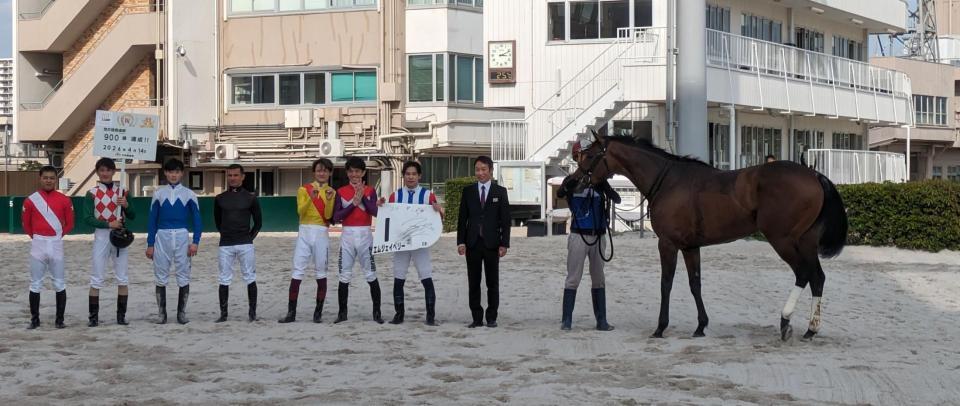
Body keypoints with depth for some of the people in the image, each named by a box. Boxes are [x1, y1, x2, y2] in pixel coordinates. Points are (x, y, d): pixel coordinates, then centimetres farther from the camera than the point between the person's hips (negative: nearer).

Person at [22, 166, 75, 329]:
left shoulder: (64, 200, 1)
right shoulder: (31, 200, 0)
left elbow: (69, 224, 8)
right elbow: (26, 224, 9)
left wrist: (56, 236, 7)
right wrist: (36, 237, 8)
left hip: (57, 245, 0)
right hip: (37, 245, 0)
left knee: (60, 284, 2)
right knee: (35, 284, 3)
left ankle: (60, 319, 8)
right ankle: (34, 319, 9)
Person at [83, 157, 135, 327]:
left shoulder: (122, 191, 8)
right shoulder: (92, 193, 0)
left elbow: (132, 216, 8)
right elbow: (87, 218, -8)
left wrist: (126, 206, -12)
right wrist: (109, 224, -19)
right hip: (101, 236, -2)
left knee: (122, 278, 3)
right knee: (96, 279, -2)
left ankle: (121, 315, 10)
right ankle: (94, 316, 1)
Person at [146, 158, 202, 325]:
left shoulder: (189, 194, 5)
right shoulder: (159, 193, 9)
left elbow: (197, 219, 4)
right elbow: (152, 220, 9)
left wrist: (195, 242, -7)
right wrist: (150, 244, 3)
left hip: (182, 237, -1)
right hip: (162, 236, 1)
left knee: (184, 276, 0)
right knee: (161, 277, 2)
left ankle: (181, 313, 8)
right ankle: (162, 314, 7)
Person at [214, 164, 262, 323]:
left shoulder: (250, 198, 3)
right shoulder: (220, 199, 8)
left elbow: (258, 222, 10)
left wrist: (250, 236, 4)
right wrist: (226, 234, 12)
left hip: (245, 244, -1)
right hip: (226, 245, 1)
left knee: (250, 279, 0)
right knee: (224, 280, 1)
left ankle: (252, 312, 6)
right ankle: (223, 313, 5)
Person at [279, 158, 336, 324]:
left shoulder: (331, 192, 9)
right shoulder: (304, 189, 8)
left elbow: (328, 216, -3)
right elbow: (300, 211, -7)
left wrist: (329, 199, -17)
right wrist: (311, 198, -20)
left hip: (321, 234, 0)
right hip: (304, 232, 0)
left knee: (321, 273, 2)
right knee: (297, 272, -5)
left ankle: (318, 312, 8)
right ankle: (291, 312, -5)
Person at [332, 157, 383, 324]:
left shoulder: (370, 191, 5)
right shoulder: (341, 192, 6)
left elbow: (374, 212, -10)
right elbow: (336, 217, -3)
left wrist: (363, 196, -13)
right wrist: (354, 203, -10)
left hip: (365, 235, -1)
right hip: (347, 235, 1)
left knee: (371, 275, -1)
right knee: (344, 277, 2)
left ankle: (377, 312, 5)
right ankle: (342, 312, 10)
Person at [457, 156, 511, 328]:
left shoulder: (500, 191, 4)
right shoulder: (468, 191, 8)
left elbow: (505, 220, 2)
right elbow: (462, 218, 7)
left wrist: (504, 243, -6)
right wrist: (460, 241, -2)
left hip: (492, 243, -1)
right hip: (473, 243, 1)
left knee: (492, 282, 3)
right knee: (474, 282, 3)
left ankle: (491, 317, 10)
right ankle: (477, 318, 8)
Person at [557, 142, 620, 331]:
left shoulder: (599, 180, 4)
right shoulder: (572, 180, -2)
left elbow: (617, 199, -7)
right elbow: (560, 193, -23)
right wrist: (569, 185, -43)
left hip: (598, 236, 3)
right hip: (578, 235, -3)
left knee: (598, 279, 9)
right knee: (573, 278, -3)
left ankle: (601, 320, 13)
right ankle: (566, 320, 0)